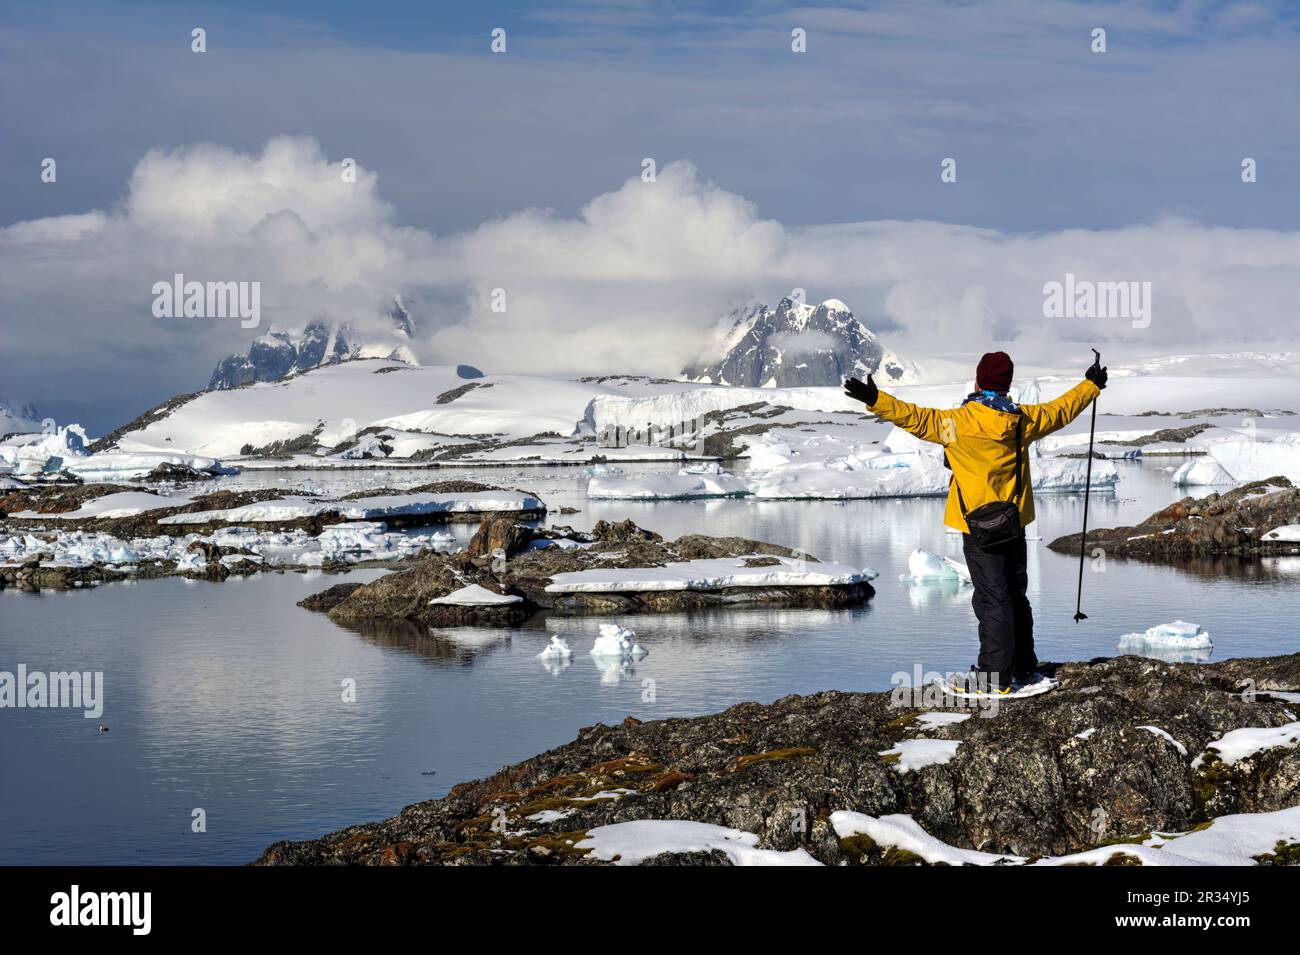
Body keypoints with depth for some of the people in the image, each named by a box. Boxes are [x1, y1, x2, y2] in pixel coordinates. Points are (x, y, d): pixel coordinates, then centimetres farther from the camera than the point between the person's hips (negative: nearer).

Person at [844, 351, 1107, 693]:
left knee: (992, 599, -3)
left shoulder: (961, 422, -16)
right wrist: (1092, 385, 33)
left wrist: (874, 399, -22)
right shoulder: (1023, 420, 1)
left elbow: (916, 419, -22)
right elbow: (1061, 410, 16)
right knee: (1016, 595, 17)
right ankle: (1025, 667, 25)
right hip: (1016, 522, 5)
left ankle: (996, 676, -2)